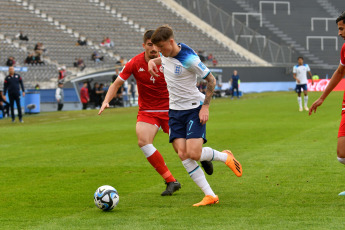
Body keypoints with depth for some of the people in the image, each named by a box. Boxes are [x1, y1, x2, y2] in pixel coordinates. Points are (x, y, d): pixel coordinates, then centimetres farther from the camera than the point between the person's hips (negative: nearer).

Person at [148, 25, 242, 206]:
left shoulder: (189, 59, -21)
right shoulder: (166, 54, 1)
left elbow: (211, 80, -12)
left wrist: (205, 106, -15)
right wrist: (153, 61, 8)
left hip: (194, 109, -7)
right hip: (175, 110, 7)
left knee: (193, 154, -17)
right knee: (182, 154, -8)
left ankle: (225, 157, 15)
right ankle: (210, 195, -4)